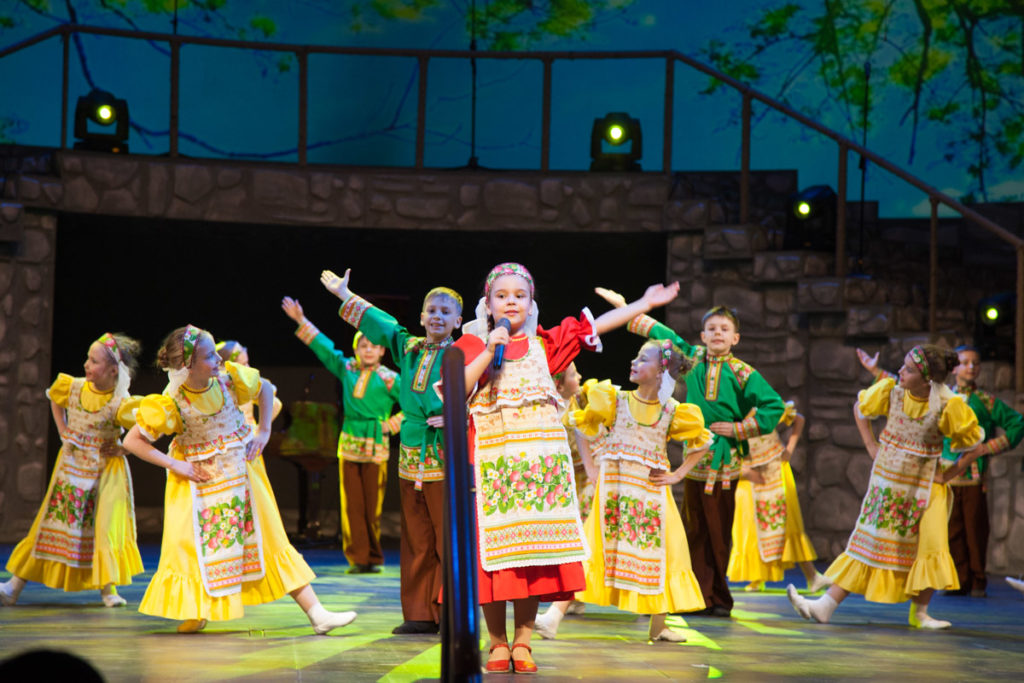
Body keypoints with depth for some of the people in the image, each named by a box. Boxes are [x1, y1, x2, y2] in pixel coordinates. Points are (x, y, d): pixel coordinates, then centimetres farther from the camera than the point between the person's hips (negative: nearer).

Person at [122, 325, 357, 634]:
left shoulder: (229, 377, -14)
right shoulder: (171, 403, -23)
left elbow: (265, 389, 7)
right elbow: (132, 441, -17)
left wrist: (264, 431, 0)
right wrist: (173, 464, -19)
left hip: (241, 470, 3)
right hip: (199, 478, -3)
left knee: (271, 540, 3)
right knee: (194, 548, -1)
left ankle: (316, 613, 0)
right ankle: (196, 612, 25)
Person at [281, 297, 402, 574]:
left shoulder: (389, 379, -1)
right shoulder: (346, 369, 9)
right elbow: (324, 347, 16)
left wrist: (393, 423, -5)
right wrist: (301, 321, 16)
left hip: (376, 447, -3)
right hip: (349, 442, 3)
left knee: (373, 505, -1)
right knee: (351, 504, 0)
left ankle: (374, 558, 10)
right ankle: (357, 558, 5)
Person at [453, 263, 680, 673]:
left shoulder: (543, 344, 15)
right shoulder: (473, 343, 7)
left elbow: (595, 326, 13)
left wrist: (646, 304, 11)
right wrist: (489, 351, -12)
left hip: (539, 455, 3)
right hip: (491, 456, -3)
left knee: (533, 546, -1)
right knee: (494, 547, -4)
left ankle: (522, 642, 5)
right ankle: (497, 642, 6)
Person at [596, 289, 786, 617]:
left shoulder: (743, 374, -3)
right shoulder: (693, 358, 8)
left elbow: (774, 406, -5)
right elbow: (661, 333, 19)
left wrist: (739, 429, -9)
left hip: (724, 460, -3)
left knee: (718, 532, -1)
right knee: (694, 531, 4)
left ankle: (718, 598, 6)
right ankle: (699, 597, 8)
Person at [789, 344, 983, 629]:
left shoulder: (948, 405, -19)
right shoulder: (891, 390, -11)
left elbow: (976, 442, -7)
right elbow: (859, 408, 9)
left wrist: (951, 473, -5)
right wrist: (871, 447, 5)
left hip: (923, 487, -2)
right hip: (887, 481, 2)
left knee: (930, 547, -10)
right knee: (866, 543, 3)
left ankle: (920, 614, 7)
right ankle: (825, 606, 1)